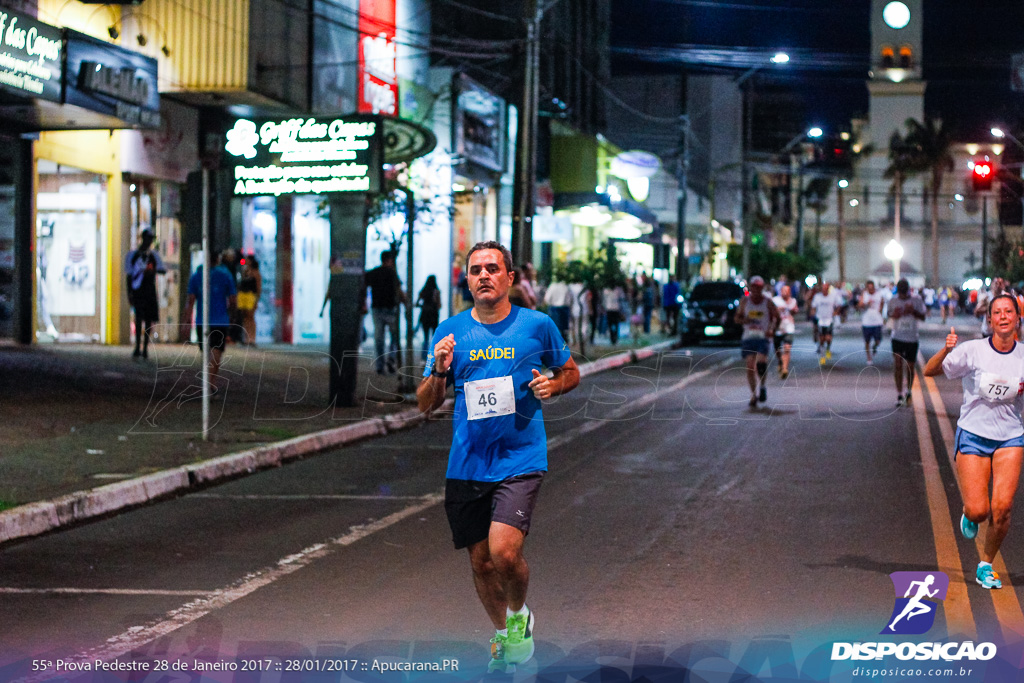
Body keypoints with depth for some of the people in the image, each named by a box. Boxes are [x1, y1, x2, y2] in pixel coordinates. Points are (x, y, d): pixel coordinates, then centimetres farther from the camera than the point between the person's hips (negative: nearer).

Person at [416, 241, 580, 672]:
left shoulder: (537, 325, 0)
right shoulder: (450, 332, 5)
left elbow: (571, 372, 15)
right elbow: (426, 405, 7)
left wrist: (553, 385, -7)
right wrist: (439, 371, -13)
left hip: (520, 458, -3)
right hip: (467, 463, 3)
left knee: (505, 552, -19)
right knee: (481, 562, 8)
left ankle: (519, 616, 12)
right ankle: (502, 635, 33)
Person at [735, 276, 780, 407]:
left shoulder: (767, 302, 3)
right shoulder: (745, 301, 8)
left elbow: (776, 317, 8)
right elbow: (737, 317, 13)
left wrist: (772, 330, -9)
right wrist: (743, 320, -10)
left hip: (763, 337, -2)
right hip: (748, 338, 2)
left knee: (761, 363, -22)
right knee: (750, 367, -5)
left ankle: (763, 386, 2)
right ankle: (753, 394, 5)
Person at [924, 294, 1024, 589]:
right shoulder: (973, 350, -9)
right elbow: (929, 371, -7)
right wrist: (946, 350, -25)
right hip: (973, 435, -2)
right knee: (978, 511, -10)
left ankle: (986, 565, 10)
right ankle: (969, 516, 30)